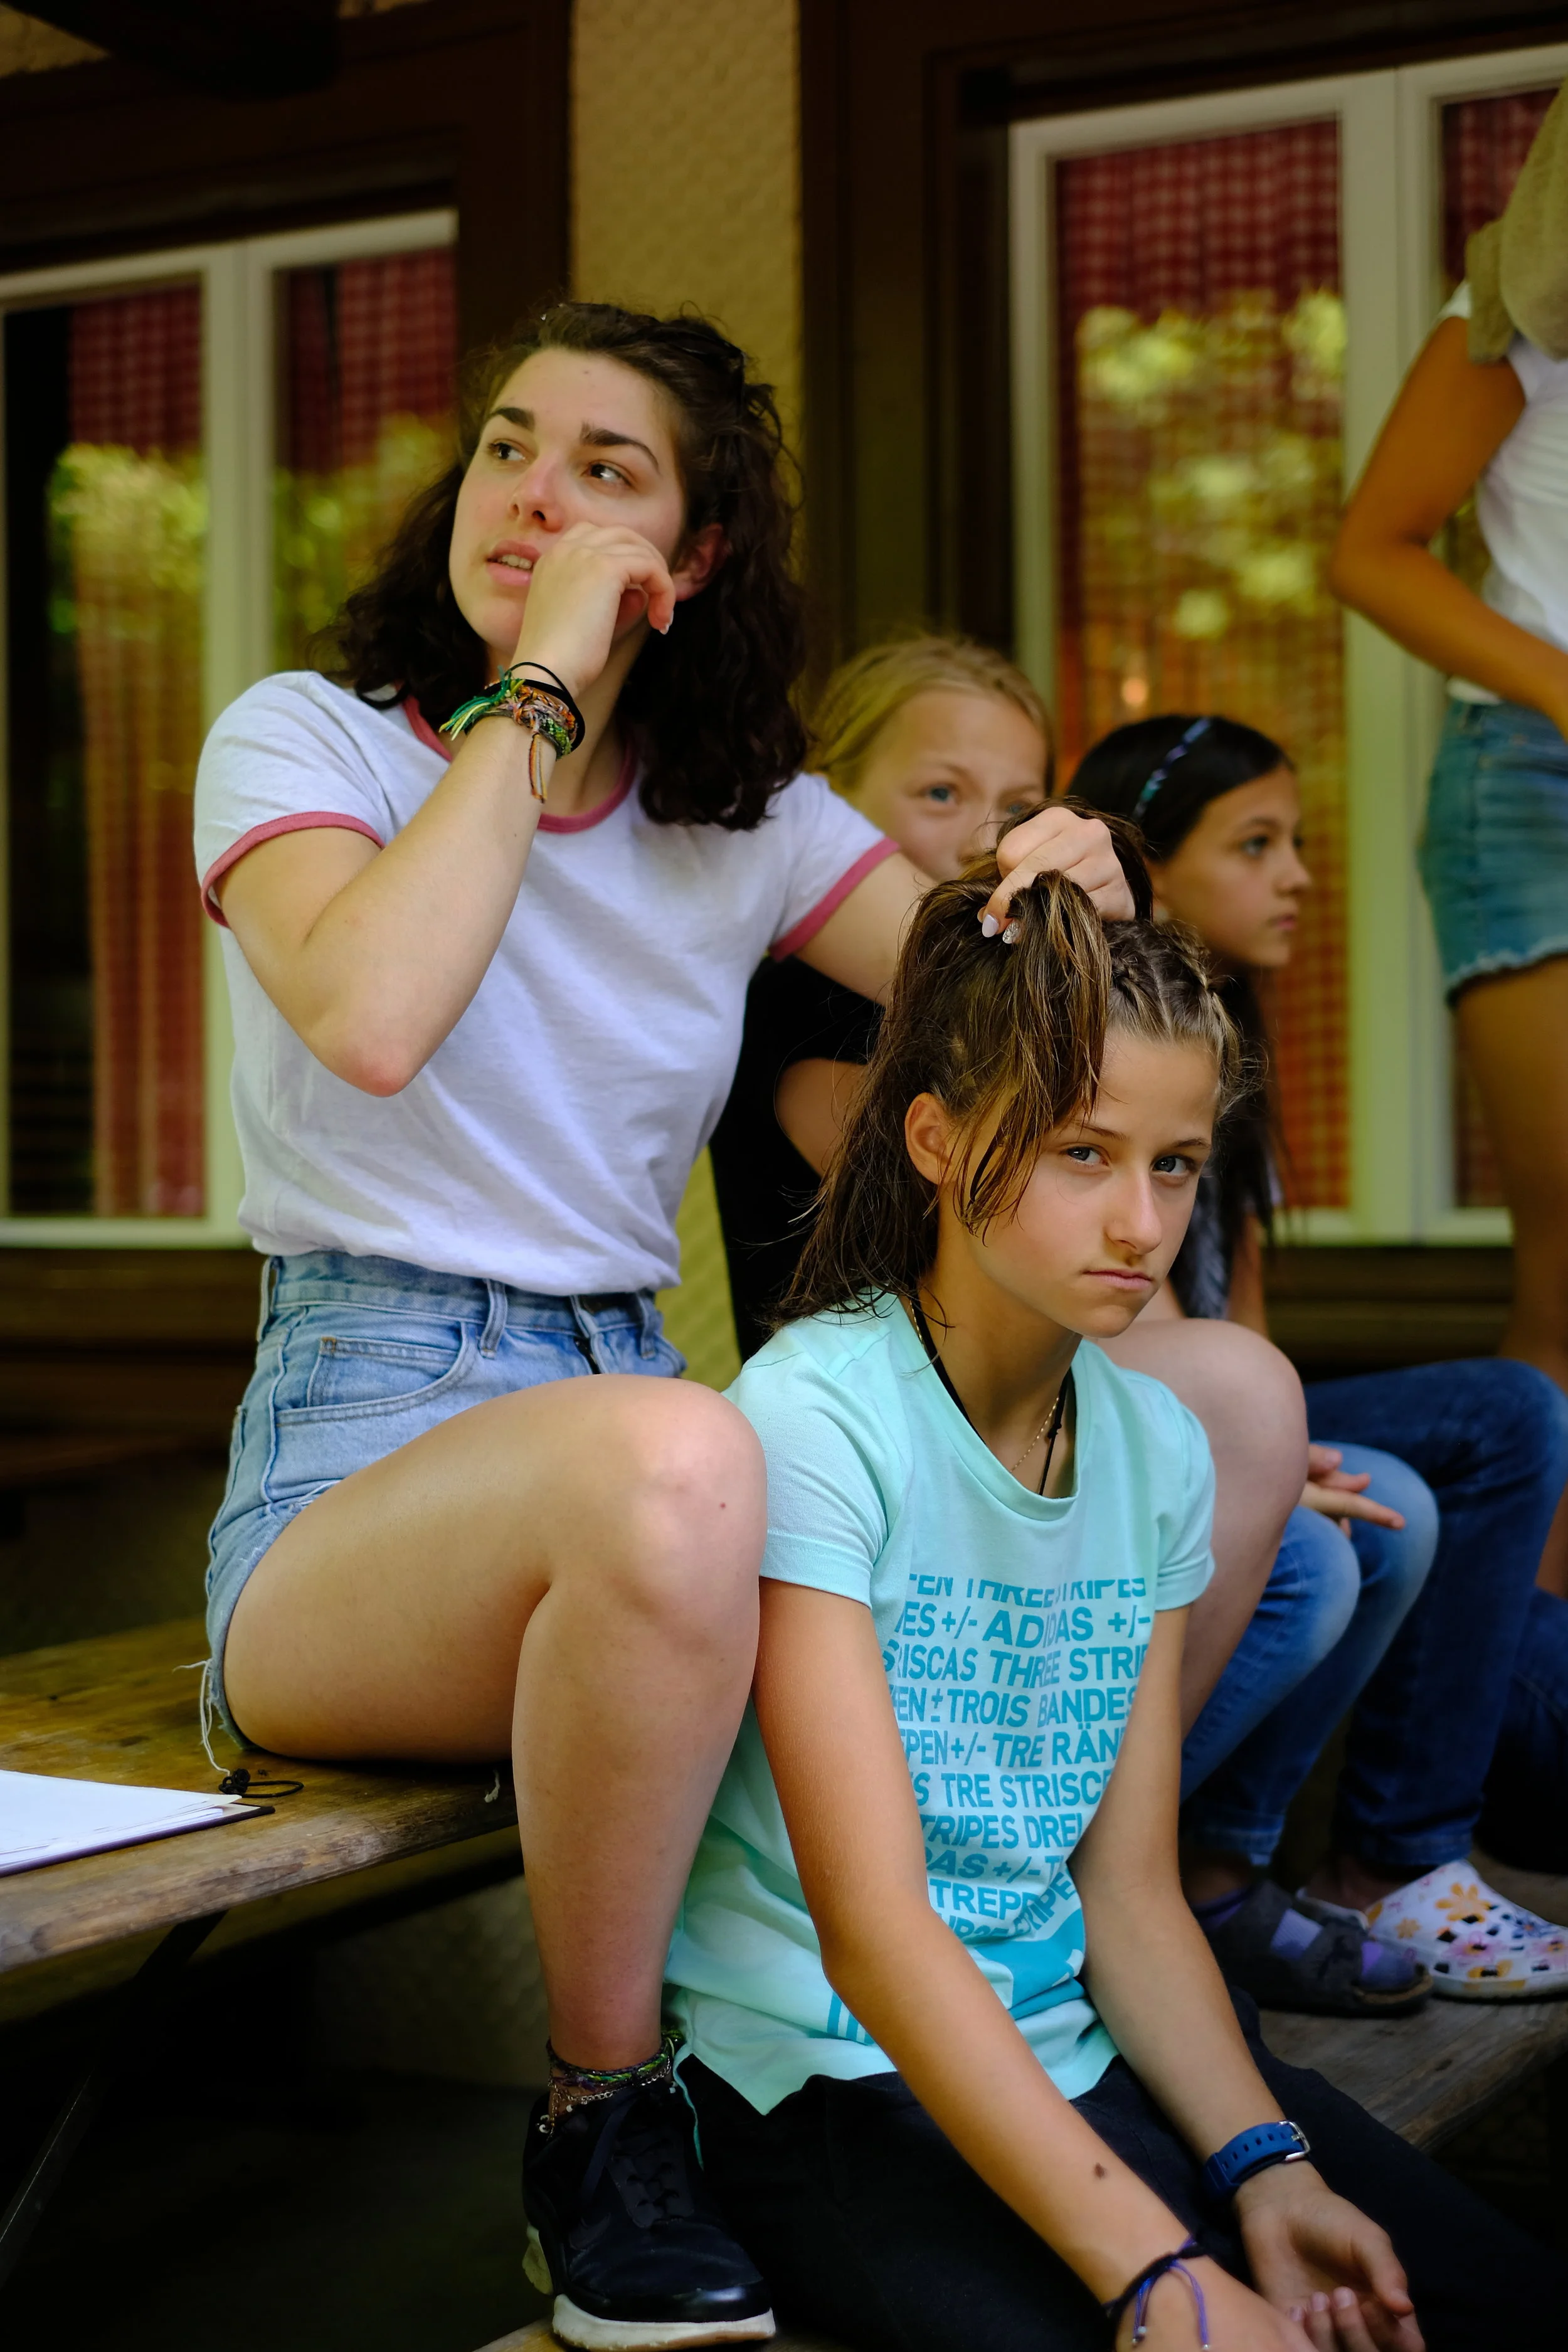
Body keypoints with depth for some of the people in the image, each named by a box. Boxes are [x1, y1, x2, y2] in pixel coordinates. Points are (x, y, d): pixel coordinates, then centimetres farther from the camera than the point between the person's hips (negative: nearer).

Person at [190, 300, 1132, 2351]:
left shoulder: (747, 822, 13)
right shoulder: (307, 737, 1)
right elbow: (373, 1017, -21)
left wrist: (1068, 896, -15)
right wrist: (533, 691, -13)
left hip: (632, 1420, 5)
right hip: (361, 1449, -5)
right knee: (671, 1463, -41)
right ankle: (604, 2116, -16)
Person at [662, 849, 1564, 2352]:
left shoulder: (1157, 1448, 6)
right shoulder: (814, 1419, -16)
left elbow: (1128, 1886, 5)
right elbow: (874, 1931, -21)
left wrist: (1263, 2165, -12)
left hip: (1072, 2050, 6)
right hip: (833, 2081, -6)